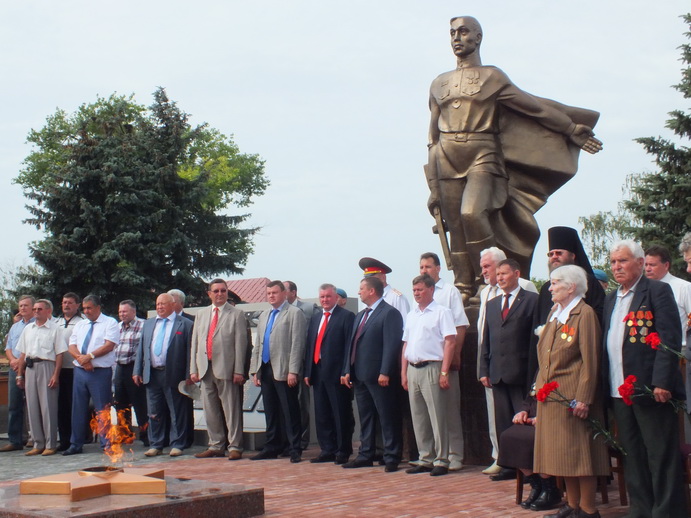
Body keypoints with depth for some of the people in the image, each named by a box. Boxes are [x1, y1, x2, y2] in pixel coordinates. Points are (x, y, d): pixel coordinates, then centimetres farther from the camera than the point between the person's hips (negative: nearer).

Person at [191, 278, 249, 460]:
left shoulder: (236, 314, 0)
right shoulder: (201, 314, 16)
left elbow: (240, 344, -6)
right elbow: (195, 343, 14)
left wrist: (239, 371, -12)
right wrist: (193, 369, 6)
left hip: (226, 369, -5)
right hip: (205, 368, 5)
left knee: (231, 410, -3)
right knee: (210, 411, 10)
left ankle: (234, 447, 2)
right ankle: (215, 446, 18)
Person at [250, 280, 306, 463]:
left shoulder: (294, 313, -3)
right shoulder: (263, 316, 20)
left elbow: (297, 344, -10)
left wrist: (293, 371, -17)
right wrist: (255, 370, 13)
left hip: (284, 371, -7)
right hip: (266, 370, 7)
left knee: (290, 412, -4)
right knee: (270, 412, 11)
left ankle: (295, 449, -1)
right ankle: (272, 447, 17)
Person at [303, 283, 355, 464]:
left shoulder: (346, 316, -4)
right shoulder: (315, 318, 18)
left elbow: (350, 346, -10)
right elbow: (309, 345, 16)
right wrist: (307, 371, 9)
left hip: (337, 373, -7)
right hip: (318, 372, 7)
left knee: (341, 414, -1)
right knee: (322, 414, 10)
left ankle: (343, 451, 6)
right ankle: (327, 450, 17)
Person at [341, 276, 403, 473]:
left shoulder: (389, 313, -8)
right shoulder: (360, 316, 21)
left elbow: (392, 344, -16)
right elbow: (352, 344, 20)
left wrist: (385, 372, -22)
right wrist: (347, 371, 12)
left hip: (380, 377, -9)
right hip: (360, 376, 9)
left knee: (388, 419, -3)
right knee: (365, 418, 13)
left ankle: (391, 458, -1)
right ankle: (366, 455, 19)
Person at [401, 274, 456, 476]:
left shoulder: (441, 312, -4)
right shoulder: (411, 315, 17)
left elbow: (450, 342, -10)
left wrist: (444, 372, -16)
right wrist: (403, 372, 12)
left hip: (432, 368, -7)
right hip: (413, 369, 7)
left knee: (437, 417, -5)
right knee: (418, 418, 9)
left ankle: (441, 461, 0)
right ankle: (425, 459, 16)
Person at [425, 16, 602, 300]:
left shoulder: (492, 77, 8)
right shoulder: (439, 84, 17)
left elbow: (535, 107, 6)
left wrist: (573, 130, 1)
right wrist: (433, 188, 13)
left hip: (483, 157, -4)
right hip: (447, 161, 4)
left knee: (472, 213, -27)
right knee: (456, 233, -1)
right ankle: (465, 295, 5)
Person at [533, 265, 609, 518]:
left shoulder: (585, 314, -11)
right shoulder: (554, 313, 15)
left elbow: (590, 361, -15)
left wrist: (583, 399, -19)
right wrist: (540, 385, 14)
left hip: (573, 396, -8)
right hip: (550, 394, 8)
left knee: (579, 453, -3)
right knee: (562, 453, 11)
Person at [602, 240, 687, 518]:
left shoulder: (658, 291, -4)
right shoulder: (611, 300, 18)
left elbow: (670, 339, -12)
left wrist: (662, 381, -19)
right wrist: (605, 385, 8)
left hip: (650, 390, -7)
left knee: (661, 456, -2)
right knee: (632, 457, 11)